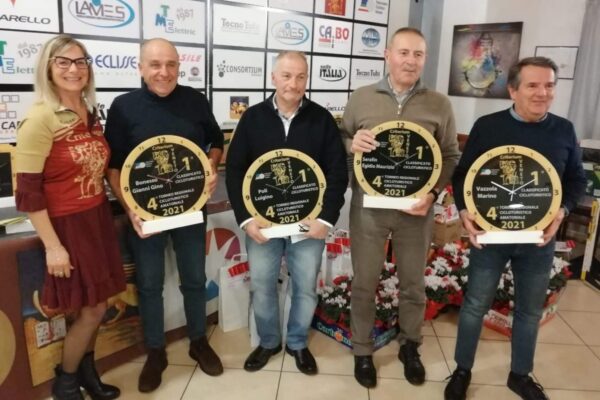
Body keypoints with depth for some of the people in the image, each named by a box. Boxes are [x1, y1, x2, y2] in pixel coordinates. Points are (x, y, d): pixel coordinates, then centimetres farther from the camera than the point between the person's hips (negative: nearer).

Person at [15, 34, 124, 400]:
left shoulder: (91, 115, 6)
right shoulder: (40, 118, -16)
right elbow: (28, 192, -17)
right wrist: (52, 245, -18)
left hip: (99, 219, 7)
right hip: (67, 226, -6)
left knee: (98, 306, 15)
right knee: (91, 310, 4)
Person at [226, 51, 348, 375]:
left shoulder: (322, 119, -2)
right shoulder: (253, 118, -1)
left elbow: (338, 172, -3)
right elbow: (234, 170, -1)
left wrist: (326, 217, -12)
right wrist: (245, 218, -10)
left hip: (309, 221, 0)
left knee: (305, 287, 11)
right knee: (261, 286, 12)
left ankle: (298, 343, 34)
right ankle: (268, 342, 35)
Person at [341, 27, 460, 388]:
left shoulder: (439, 104, 1)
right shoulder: (361, 98, 1)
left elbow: (451, 155, 4)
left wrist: (433, 193, -11)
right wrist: (352, 143, -16)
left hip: (416, 209, 1)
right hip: (368, 207, 0)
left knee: (414, 283, 15)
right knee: (365, 283, 10)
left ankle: (410, 346, 39)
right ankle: (362, 351, 31)